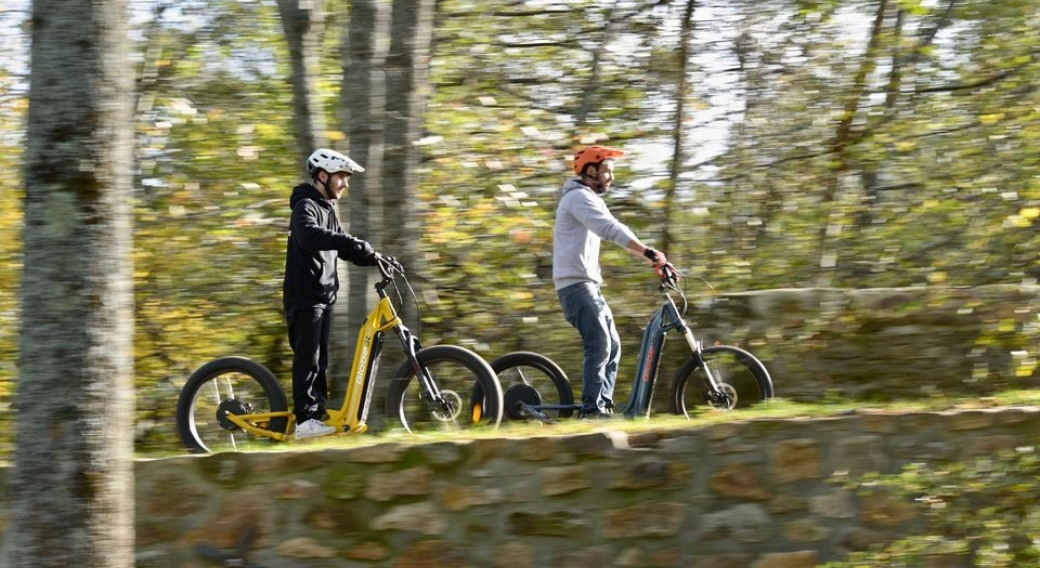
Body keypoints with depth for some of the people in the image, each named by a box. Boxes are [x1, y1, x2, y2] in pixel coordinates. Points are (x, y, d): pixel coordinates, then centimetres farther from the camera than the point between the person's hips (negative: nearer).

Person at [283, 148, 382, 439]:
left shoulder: (328, 210, 19)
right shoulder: (306, 207, -11)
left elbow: (342, 249, 23)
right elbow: (309, 235, -32)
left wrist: (376, 259, 7)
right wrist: (353, 242, -40)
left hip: (323, 296, 9)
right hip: (304, 297, -9)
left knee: (319, 361, 9)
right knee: (308, 358, -13)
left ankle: (318, 413, 12)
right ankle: (305, 419, -16)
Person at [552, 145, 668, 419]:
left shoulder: (592, 200, 23)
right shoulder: (579, 197, -10)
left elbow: (614, 230, 19)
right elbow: (611, 230, -24)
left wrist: (654, 258, 9)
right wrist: (649, 252, -31)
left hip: (588, 285, 10)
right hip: (575, 284, -10)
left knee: (612, 345, 7)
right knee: (599, 346, -17)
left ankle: (603, 405, 8)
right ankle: (591, 411, -18)